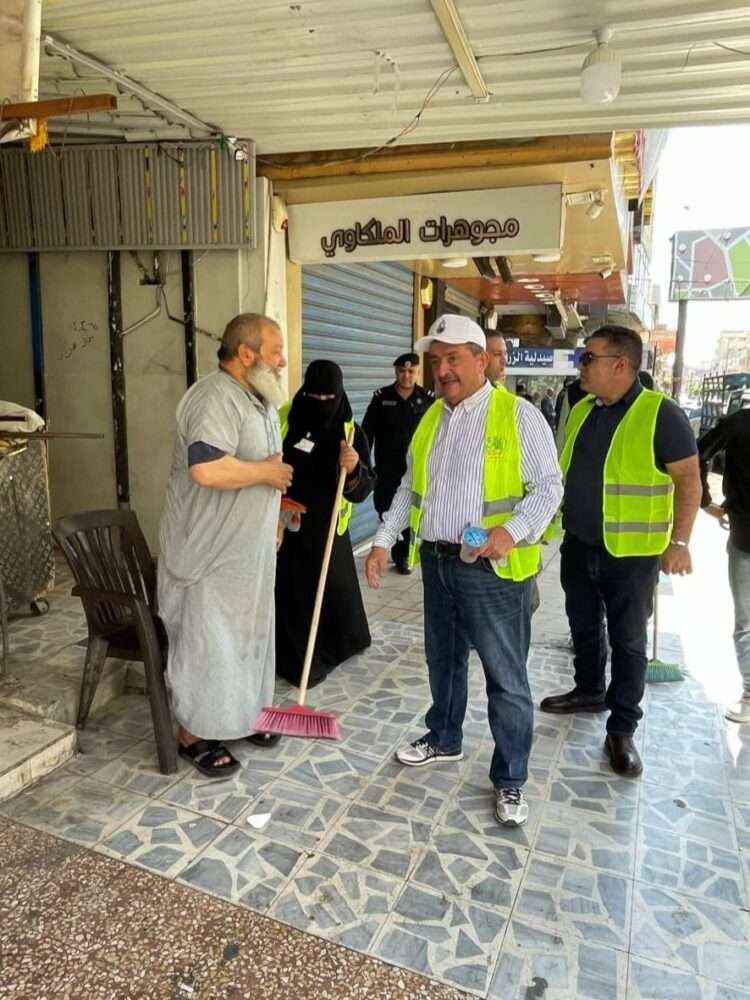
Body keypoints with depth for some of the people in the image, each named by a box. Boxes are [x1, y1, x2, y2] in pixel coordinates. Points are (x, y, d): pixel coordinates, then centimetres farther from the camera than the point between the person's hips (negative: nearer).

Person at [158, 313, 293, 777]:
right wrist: (267, 472, -22)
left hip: (250, 545, 9)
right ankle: (194, 735, 20)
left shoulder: (259, 399, 11)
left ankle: (243, 714, 36)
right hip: (210, 548, -9)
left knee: (248, 633, 19)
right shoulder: (215, 397, -22)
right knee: (207, 643, 2)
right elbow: (207, 469, -36)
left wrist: (272, 517, 16)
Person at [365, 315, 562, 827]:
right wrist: (384, 540, 9)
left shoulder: (519, 415, -9)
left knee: (506, 677, 4)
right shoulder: (431, 418, 11)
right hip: (437, 561, 6)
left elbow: (548, 486, -9)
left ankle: (510, 779, 21)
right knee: (443, 659, 22)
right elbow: (410, 487, 16)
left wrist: (513, 531, -26)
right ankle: (444, 738, 43)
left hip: (493, 569, -6)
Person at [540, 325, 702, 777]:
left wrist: (679, 540, -18)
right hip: (578, 546, 6)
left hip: (631, 553, -6)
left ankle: (622, 730, 20)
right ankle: (589, 691, 42)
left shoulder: (660, 413, -14)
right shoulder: (581, 410, 5)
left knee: (628, 642, 7)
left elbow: (689, 478, -13)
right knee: (584, 627, 20)